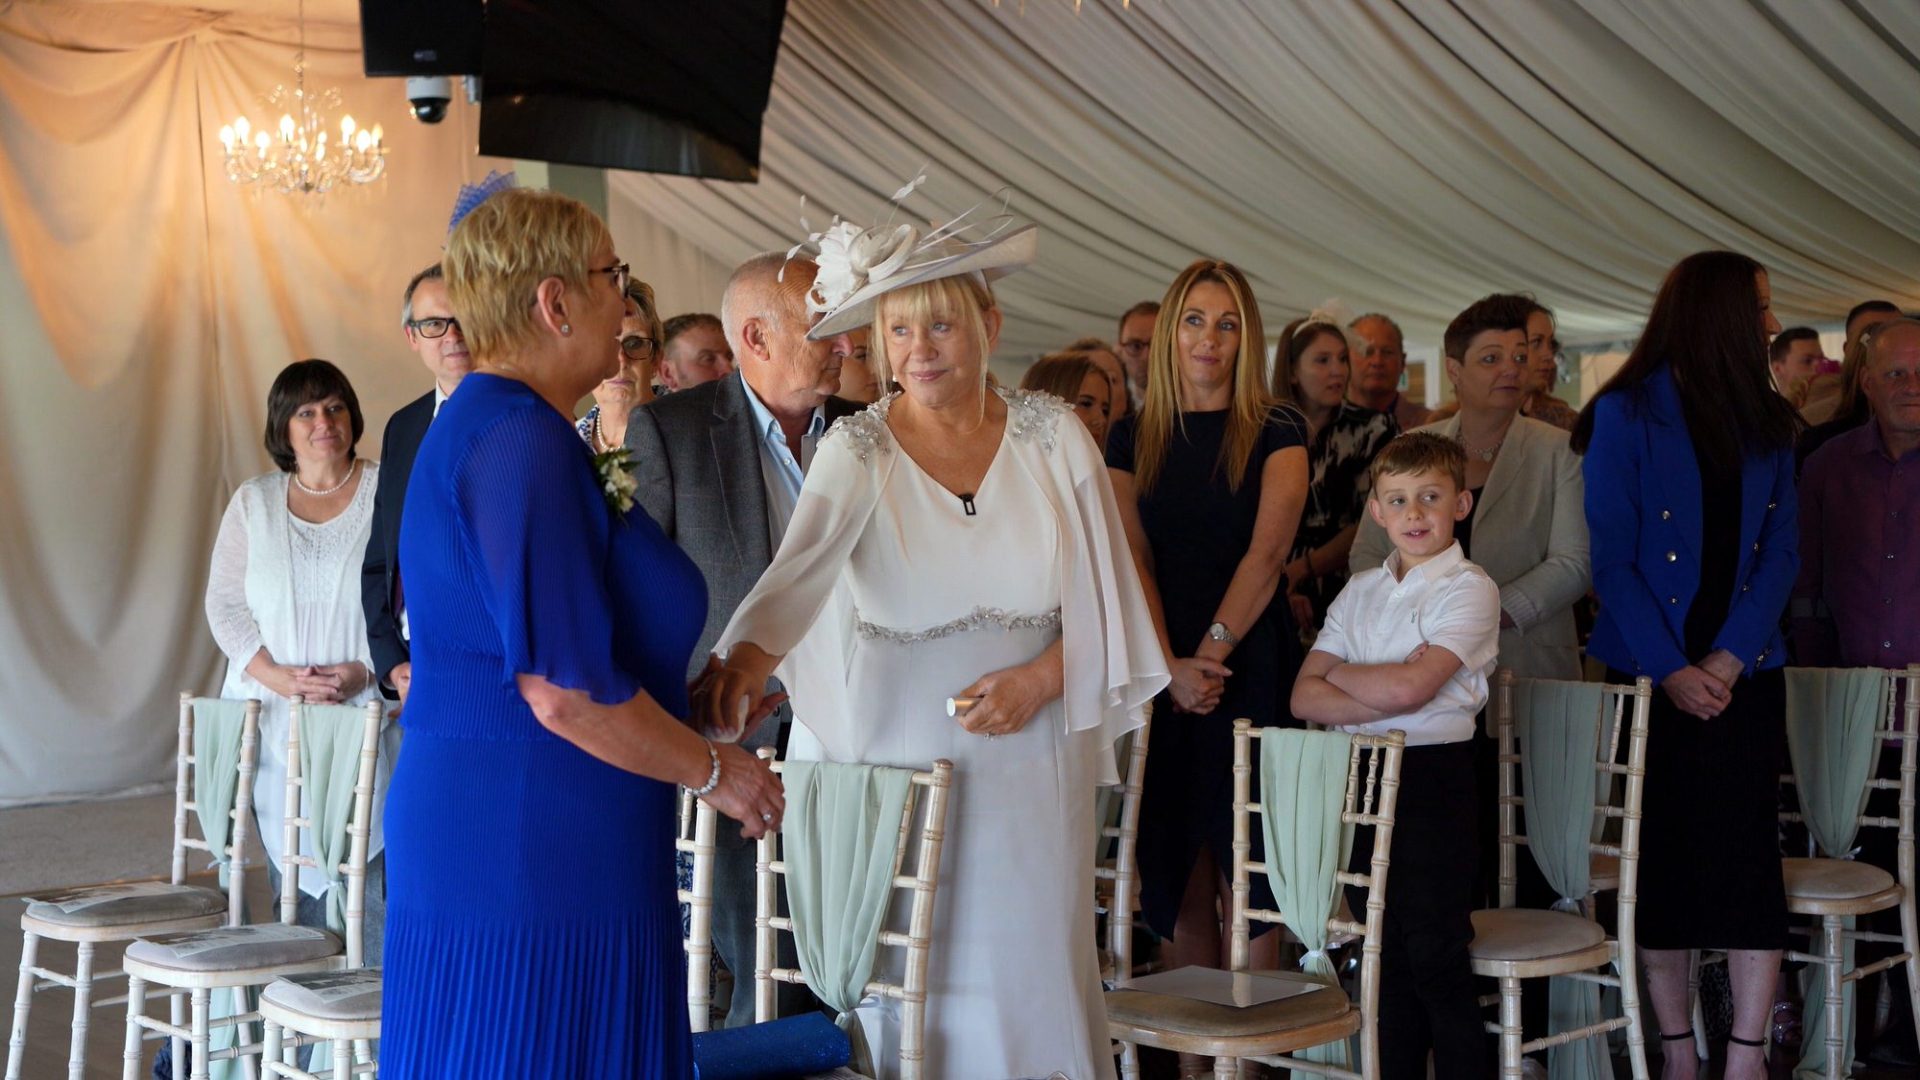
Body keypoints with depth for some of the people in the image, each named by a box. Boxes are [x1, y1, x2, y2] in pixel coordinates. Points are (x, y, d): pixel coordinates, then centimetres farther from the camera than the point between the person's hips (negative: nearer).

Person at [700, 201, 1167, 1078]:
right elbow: (804, 558, -22)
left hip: (1025, 765, 1)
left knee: (1029, 977, 3)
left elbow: (1104, 602, 5)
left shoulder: (1054, 439, 2)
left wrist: (1040, 679, -11)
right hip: (890, 759, -1)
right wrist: (751, 649, -40)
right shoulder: (857, 450, -4)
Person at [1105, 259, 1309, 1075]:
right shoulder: (1133, 438, 11)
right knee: (1179, 886, 5)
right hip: (1159, 675, 3)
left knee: (1246, 883, -4)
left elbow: (1267, 553, -8)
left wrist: (1211, 652, -16)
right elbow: (1132, 561, 3)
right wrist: (1170, 667, -10)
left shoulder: (1274, 430, 2)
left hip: (1250, 670, -3)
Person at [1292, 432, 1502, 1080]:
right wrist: (1384, 699, -15)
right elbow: (1305, 697, 1)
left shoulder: (1469, 590, -6)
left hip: (1434, 775, -6)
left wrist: (1339, 672, -2)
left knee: (1435, 953, -4)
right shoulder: (1359, 591, 12)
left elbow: (1411, 685, -19)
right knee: (1388, 954, 13)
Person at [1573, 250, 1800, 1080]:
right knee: (1660, 856, 3)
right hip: (1650, 670, -3)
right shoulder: (1627, 414, -2)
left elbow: (1781, 550, 4)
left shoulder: (1766, 423, 10)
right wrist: (1672, 671, -13)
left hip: (1743, 672, 3)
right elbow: (1611, 559, -6)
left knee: (1746, 852, -4)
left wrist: (1729, 660, -10)